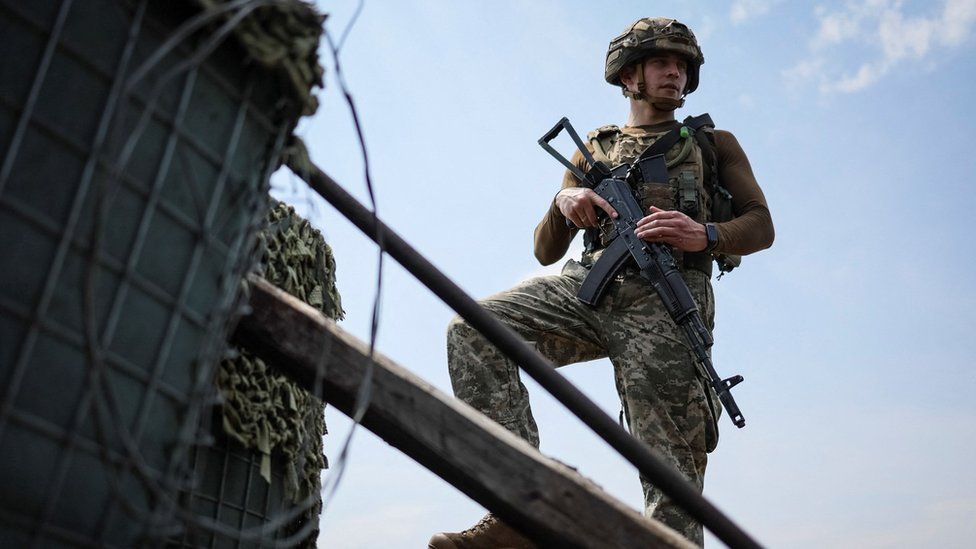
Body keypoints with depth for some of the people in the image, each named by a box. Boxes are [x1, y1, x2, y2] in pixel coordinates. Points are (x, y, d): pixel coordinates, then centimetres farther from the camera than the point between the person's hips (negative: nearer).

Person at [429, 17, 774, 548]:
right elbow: (546, 250, 23)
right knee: (473, 330, -21)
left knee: (672, 471, -11)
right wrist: (563, 204, 0)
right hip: (588, 285, 3)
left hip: (664, 300, -2)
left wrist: (704, 235, -9)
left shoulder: (714, 142, 25)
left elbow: (761, 225, 13)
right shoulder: (594, 151, 27)